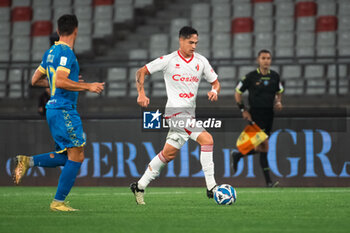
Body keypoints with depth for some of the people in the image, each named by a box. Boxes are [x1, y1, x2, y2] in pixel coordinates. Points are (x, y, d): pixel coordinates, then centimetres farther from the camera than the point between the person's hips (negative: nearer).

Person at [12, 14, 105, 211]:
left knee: (66, 156, 14)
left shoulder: (50, 52, 14)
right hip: (65, 110, -9)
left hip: (54, 108, 9)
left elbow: (35, 80, 22)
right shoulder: (65, 53, -13)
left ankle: (28, 161, 5)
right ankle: (58, 202, -7)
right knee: (76, 156, -7)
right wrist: (87, 86, -18)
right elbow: (60, 81, -25)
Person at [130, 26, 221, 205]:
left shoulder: (201, 61, 9)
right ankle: (211, 187, -17)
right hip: (176, 111, -6)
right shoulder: (169, 60, -4)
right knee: (206, 139, -20)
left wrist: (214, 91, -8)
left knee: (169, 153, 8)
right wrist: (141, 94, -11)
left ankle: (140, 186, 19)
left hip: (189, 114, 6)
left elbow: (215, 82, 16)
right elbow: (141, 72, 3)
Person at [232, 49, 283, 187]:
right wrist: (243, 110, -4)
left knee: (259, 147, 11)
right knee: (264, 146, -13)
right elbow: (238, 93, 3)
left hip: (269, 114, 6)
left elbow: (279, 92, 23)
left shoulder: (275, 76, 7)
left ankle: (237, 156, 37)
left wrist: (278, 102, 2)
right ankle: (268, 181, -10)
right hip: (255, 113, -6)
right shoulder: (251, 77, -6)